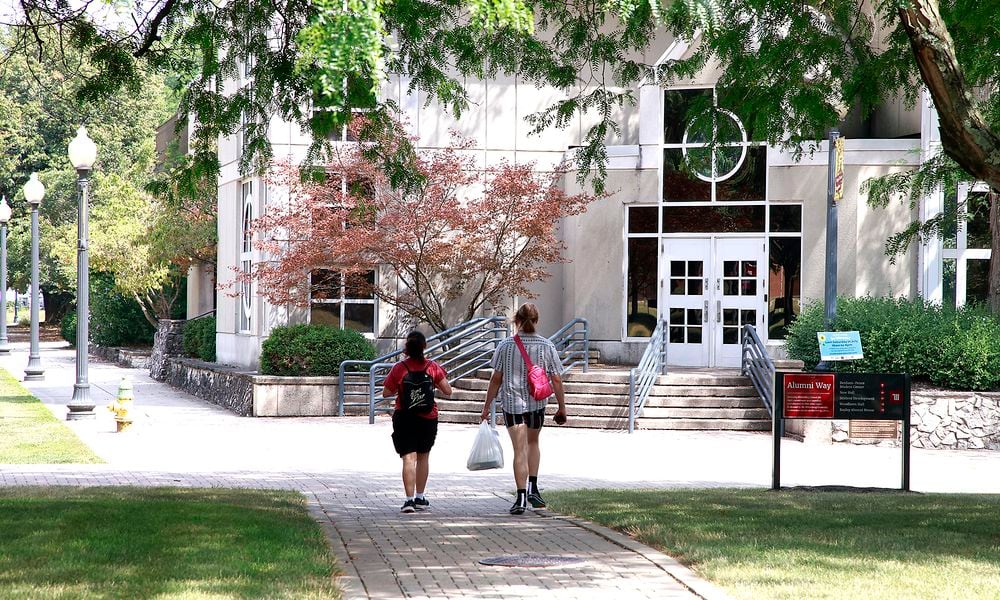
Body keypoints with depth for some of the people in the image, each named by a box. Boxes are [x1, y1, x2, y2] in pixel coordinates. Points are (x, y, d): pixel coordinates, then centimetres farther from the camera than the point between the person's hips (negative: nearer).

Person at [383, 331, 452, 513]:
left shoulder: (399, 368, -9)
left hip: (404, 418, -2)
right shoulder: (433, 367, -6)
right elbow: (448, 391, -3)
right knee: (423, 457, 18)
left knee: (409, 458, -5)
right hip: (428, 418, 2)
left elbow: (386, 393, -2)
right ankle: (420, 498, 27)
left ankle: (409, 499, -17)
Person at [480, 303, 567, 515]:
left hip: (511, 402, -1)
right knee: (533, 443, 24)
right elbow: (556, 380, -2)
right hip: (537, 403, 2)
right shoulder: (547, 346, -4)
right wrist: (562, 406, 8)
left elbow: (496, 379, -4)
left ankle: (521, 497, -7)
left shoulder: (505, 346, -6)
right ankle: (533, 488, 17)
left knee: (520, 450, -1)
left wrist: (487, 406, 5)